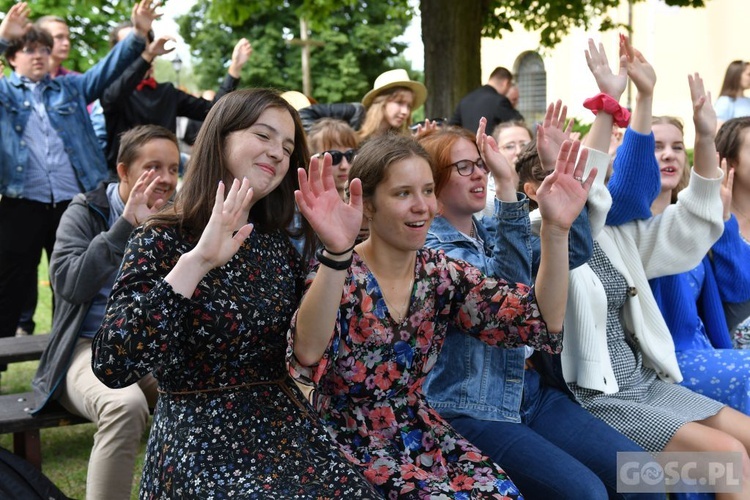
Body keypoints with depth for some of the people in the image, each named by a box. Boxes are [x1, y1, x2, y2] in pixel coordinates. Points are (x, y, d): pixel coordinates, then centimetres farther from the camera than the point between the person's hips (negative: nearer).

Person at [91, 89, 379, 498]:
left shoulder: (278, 245, 9)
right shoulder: (163, 242, -8)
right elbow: (111, 367, -21)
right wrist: (195, 262, -26)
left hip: (287, 430, 5)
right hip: (200, 444, -5)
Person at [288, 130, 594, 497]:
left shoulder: (440, 273, -1)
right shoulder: (341, 275, -15)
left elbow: (542, 323, -9)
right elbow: (307, 359, -35)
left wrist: (555, 229, -21)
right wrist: (335, 254, -48)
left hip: (421, 435, 5)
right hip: (350, 446, -5)